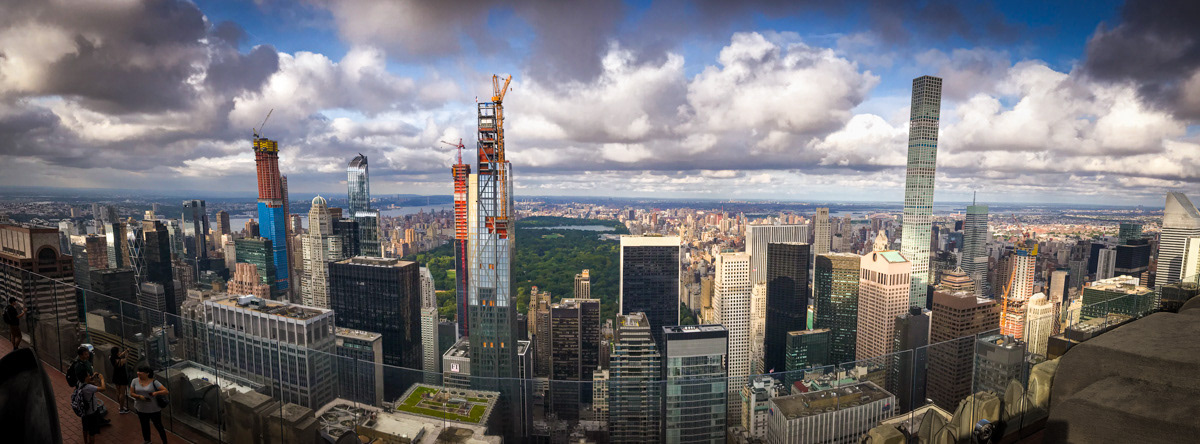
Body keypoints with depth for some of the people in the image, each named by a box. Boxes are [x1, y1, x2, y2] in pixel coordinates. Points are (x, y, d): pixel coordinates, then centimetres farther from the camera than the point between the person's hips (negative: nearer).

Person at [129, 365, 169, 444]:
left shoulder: (154, 382, -14)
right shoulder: (135, 381, -4)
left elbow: (165, 391, -14)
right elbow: (131, 393, 1)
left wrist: (157, 392, -32)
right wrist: (139, 396, -18)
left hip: (154, 410, -4)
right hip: (141, 410, 4)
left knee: (158, 426, 6)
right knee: (144, 426, 22)